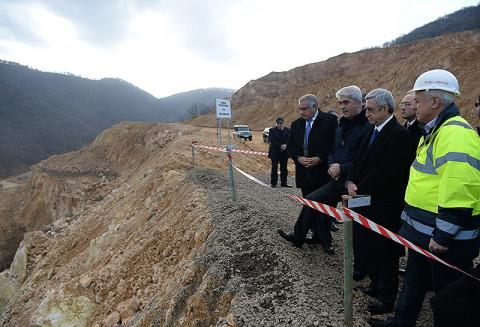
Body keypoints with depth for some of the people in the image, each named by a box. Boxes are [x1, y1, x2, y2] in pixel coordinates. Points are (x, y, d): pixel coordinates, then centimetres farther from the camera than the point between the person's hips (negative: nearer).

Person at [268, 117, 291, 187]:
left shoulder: (287, 130, 10)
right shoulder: (272, 130, 0)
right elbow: (272, 140, -11)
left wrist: (285, 145, -18)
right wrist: (280, 146, -18)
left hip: (284, 152, 3)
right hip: (275, 152, -3)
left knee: (284, 168, 6)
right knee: (274, 168, 1)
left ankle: (284, 183, 13)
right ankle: (273, 183, 8)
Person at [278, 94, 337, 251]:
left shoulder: (330, 120, -6)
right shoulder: (296, 124, 10)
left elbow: (334, 143, -10)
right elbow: (290, 146, 9)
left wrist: (319, 158, -18)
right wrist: (299, 158, -9)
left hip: (321, 171, -5)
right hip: (304, 172, 5)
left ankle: (298, 236, 7)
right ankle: (317, 234, 25)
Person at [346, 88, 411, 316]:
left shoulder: (399, 135, -17)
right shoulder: (372, 131, 10)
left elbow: (386, 171, -23)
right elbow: (359, 160, 10)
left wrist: (360, 189, -16)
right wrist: (351, 182, -6)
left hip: (385, 205, -8)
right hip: (366, 201, 8)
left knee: (384, 252, 6)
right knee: (366, 246, 19)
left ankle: (387, 299, 25)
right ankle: (376, 284, 40)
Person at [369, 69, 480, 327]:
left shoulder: (455, 133, -22)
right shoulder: (435, 130, 12)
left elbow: (458, 192, -29)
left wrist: (443, 236, -24)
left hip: (446, 238, -10)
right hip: (424, 231, 10)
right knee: (414, 281, 23)